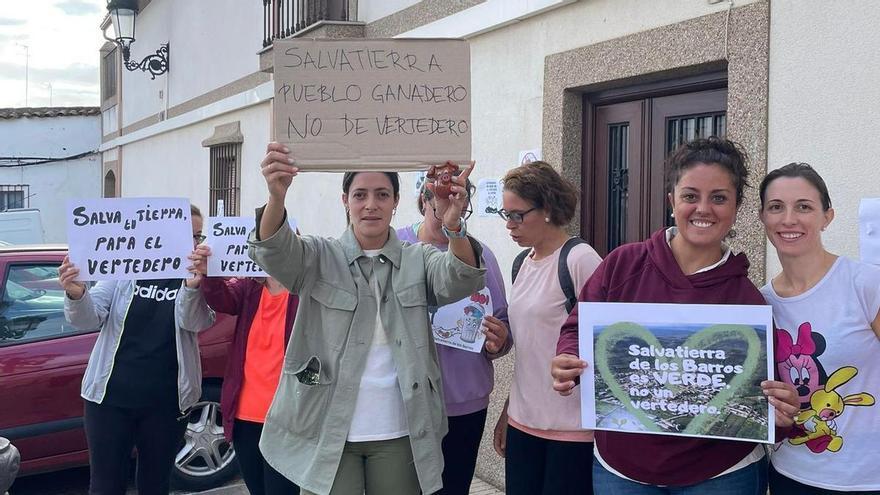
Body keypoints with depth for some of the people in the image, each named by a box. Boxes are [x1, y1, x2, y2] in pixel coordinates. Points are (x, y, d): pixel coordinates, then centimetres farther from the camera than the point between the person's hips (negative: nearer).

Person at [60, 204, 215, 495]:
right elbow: (89, 318, -8)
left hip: (166, 403, 1)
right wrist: (76, 295, -31)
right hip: (110, 396, 0)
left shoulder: (198, 278, -1)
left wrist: (192, 287, -37)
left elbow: (193, 323, -16)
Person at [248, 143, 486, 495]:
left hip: (400, 434, 1)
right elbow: (274, 251, -17)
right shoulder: (320, 257, 2)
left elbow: (460, 280, -15)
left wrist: (453, 227, -37)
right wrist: (276, 197, -39)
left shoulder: (418, 260, 4)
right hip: (327, 432, -1)